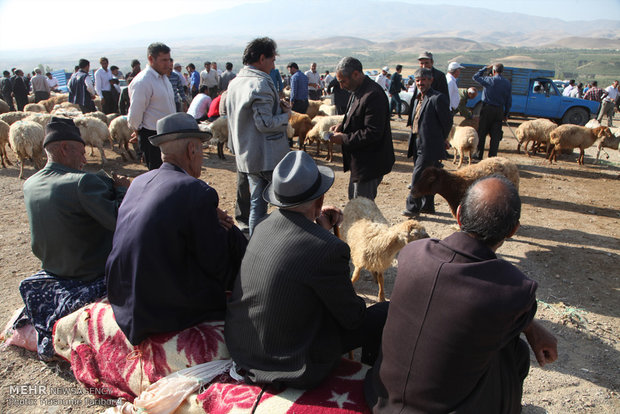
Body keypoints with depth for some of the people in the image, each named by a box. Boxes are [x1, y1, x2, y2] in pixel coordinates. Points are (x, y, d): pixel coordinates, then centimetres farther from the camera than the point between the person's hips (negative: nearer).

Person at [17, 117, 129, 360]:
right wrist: (122, 189, -11)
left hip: (54, 271, 9)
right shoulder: (83, 181, -27)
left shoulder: (29, 186, 0)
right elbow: (119, 219, -32)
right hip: (95, 274, -9)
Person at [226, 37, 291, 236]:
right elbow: (265, 124, -21)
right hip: (269, 157, -9)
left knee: (257, 203, 15)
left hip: (246, 156, 9)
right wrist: (286, 114, -8)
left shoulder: (234, 83, 13)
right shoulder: (260, 84, -16)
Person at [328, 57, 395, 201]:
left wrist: (344, 139, -20)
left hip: (369, 164, -10)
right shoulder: (357, 91, 9)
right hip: (360, 161, 10)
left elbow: (373, 133, -26)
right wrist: (343, 126, 4)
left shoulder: (373, 95, -24)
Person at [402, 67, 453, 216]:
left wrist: (439, 141, 1)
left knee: (418, 175, -8)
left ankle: (413, 206, 1)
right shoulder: (417, 99, 13)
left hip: (430, 146, -8)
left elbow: (447, 122, -8)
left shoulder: (438, 98, -13)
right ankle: (428, 205, 27)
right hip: (418, 144, 8)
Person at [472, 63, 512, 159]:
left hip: (487, 109, -3)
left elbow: (475, 77, 7)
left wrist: (486, 68, 14)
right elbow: (509, 101, 7)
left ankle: (478, 155, 9)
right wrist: (506, 114, 14)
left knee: (481, 133, 5)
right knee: (496, 135, 6)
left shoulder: (489, 80, -9)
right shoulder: (507, 83, 4)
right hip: (499, 111, 3)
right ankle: (492, 156, 6)